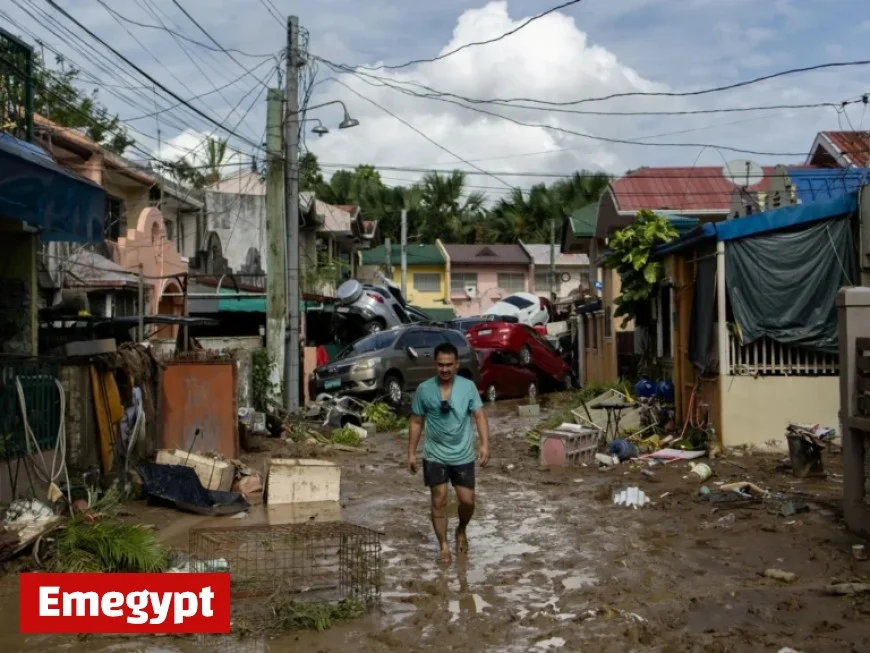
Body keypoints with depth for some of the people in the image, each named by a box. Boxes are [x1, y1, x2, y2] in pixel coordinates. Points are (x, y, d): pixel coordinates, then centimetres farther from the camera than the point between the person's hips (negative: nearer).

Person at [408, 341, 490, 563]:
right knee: (439, 501, 2)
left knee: (467, 501, 3)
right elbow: (416, 423, 2)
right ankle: (443, 545, 17)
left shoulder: (468, 386, -6)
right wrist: (411, 453, 1)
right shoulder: (424, 390, -6)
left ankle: (461, 531, 33)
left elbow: (480, 416, -7)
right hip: (435, 456, 0)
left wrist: (485, 444, -20)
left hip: (463, 456, 0)